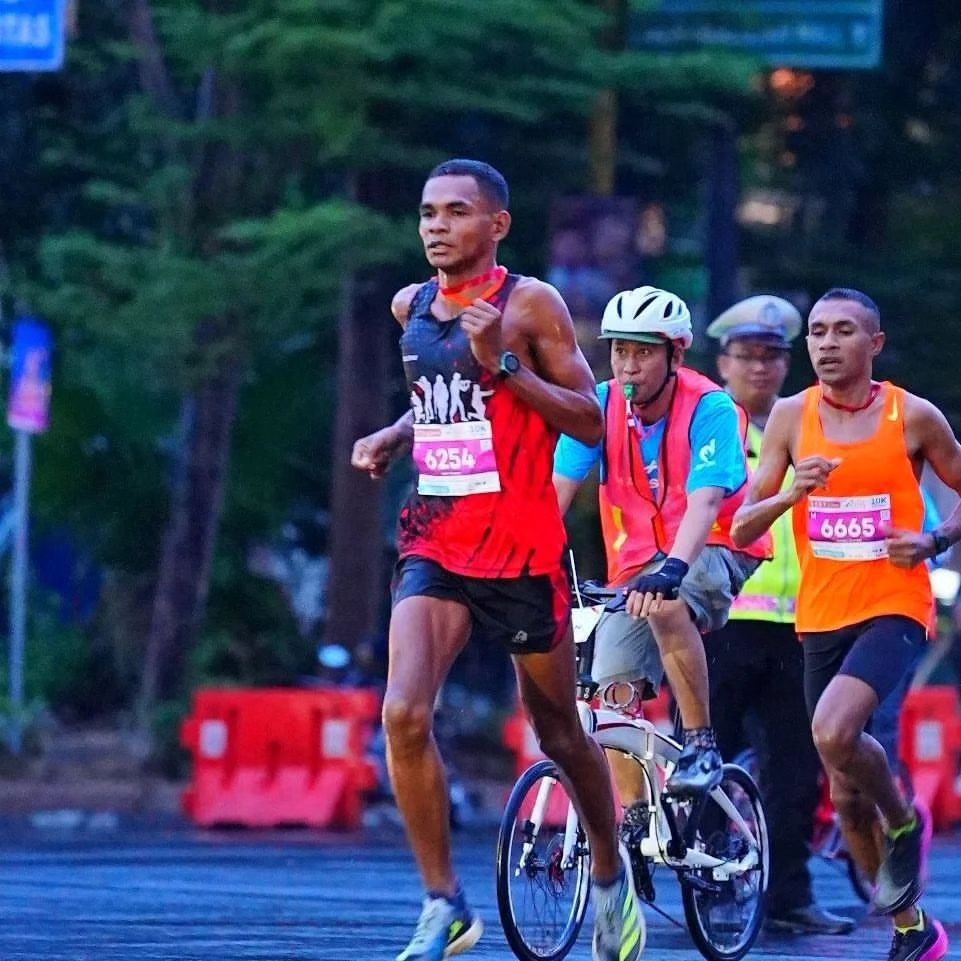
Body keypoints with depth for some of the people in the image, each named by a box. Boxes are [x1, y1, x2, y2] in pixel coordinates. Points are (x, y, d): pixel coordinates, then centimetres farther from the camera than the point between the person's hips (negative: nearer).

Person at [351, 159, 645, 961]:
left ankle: (610, 874, 36)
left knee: (558, 731, 10)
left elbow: (591, 421, -8)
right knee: (404, 715, -18)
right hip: (435, 543, 4)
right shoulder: (411, 307, 9)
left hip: (522, 549, -4)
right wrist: (394, 437, 6)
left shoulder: (530, 305, -7)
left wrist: (504, 364, -19)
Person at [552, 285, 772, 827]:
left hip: (712, 555, -4)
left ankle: (701, 744, -23)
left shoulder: (710, 409, -19)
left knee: (668, 605, -36)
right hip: (637, 564, 4)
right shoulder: (602, 406, -8)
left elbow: (704, 502, -32)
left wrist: (671, 570, -49)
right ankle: (634, 819, 1)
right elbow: (558, 490, -14)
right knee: (614, 691, -12)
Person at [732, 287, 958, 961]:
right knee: (846, 793, 9)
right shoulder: (791, 417, 2)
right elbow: (741, 529, 1)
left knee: (834, 731, -29)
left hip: (893, 608, -4)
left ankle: (904, 824, 1)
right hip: (822, 617, 4)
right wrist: (792, 493, -18)